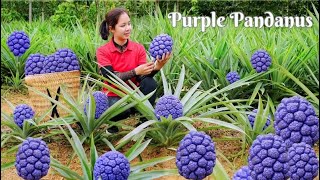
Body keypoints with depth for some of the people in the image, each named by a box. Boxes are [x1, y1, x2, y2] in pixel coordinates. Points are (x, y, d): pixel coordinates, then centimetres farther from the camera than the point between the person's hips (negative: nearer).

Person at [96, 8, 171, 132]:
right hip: (114, 96, -3)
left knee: (150, 83, -28)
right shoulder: (103, 51, -8)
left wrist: (156, 67, -32)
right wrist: (135, 71, -34)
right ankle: (113, 124, -1)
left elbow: (141, 78, -11)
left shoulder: (138, 48, -2)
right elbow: (111, 78, -21)